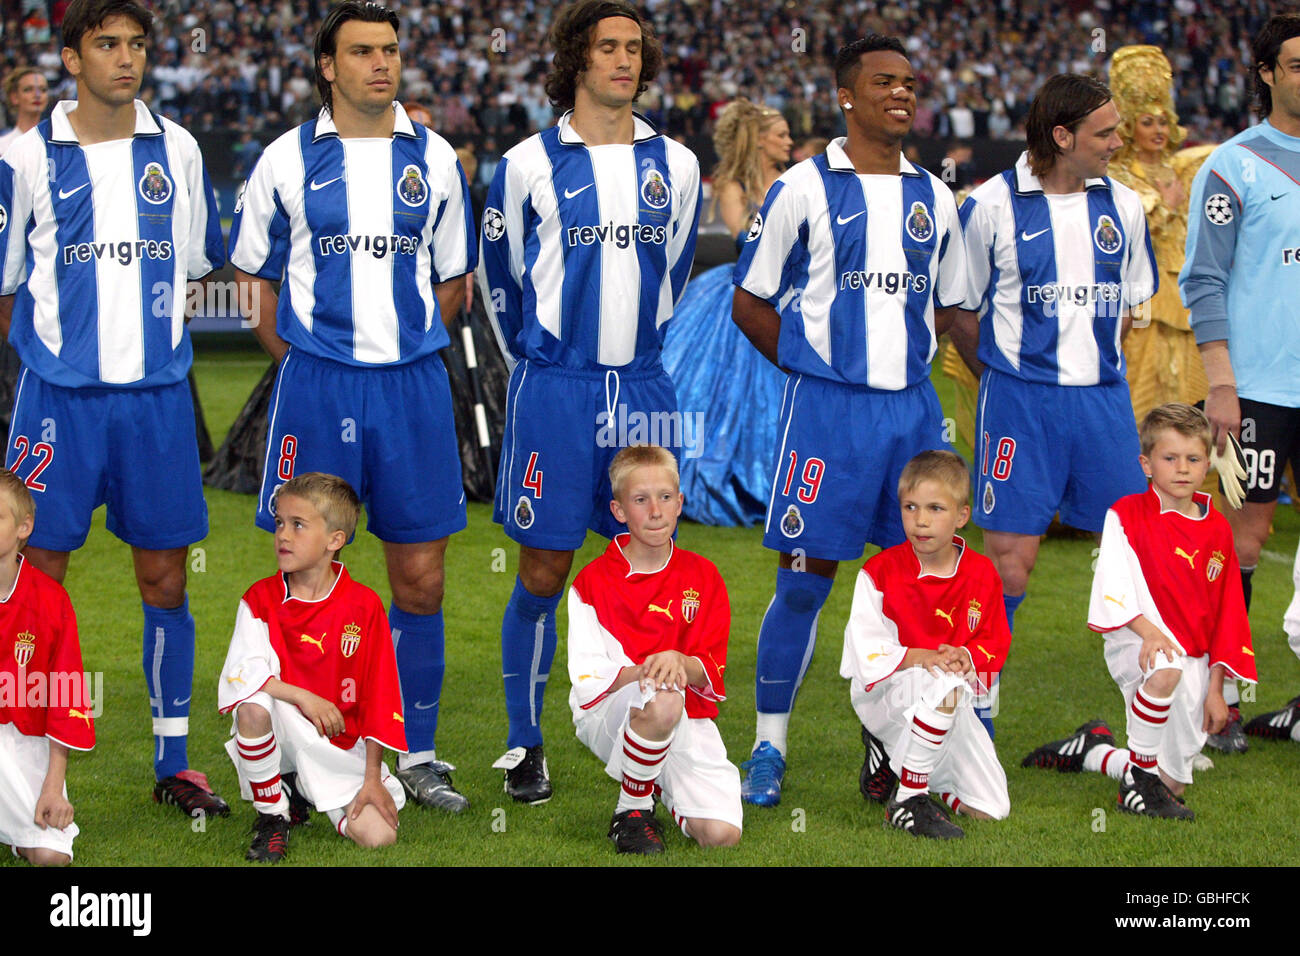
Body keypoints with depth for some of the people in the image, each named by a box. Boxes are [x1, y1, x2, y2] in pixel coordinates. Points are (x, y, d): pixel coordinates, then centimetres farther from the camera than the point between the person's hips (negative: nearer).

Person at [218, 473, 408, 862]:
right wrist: (303, 698, -27)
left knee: (378, 834, -18)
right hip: (282, 733, 0)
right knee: (253, 707, -35)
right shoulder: (260, 599, -3)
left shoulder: (364, 606, -7)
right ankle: (271, 817, -10)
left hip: (339, 748, 0)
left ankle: (304, 795, 15)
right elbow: (241, 672, -17)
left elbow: (377, 698, -5)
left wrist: (372, 779, -7)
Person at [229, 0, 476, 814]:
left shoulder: (433, 158, 7)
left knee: (421, 577, 3)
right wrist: (298, 362, 2)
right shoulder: (289, 160, 2)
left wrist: (406, 350, 8)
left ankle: (417, 754, 14)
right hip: (317, 382, -2)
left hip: (414, 382, 2)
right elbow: (255, 274, 9)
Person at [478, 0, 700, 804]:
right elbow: (501, 278, 9)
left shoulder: (674, 165, 8)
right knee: (545, 572, -1)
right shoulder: (529, 164, -1)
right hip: (554, 392, -3)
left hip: (644, 391, 3)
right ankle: (525, 745, 10)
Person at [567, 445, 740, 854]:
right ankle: (632, 810, -13)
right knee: (663, 700, -40)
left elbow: (712, 673, 0)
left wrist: (680, 663, -23)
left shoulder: (702, 576, 7)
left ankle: (662, 783, 17)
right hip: (608, 715, -3)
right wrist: (644, 671, -27)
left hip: (688, 720, 3)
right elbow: (588, 681, -9)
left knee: (721, 834, -18)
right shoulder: (592, 582, -1)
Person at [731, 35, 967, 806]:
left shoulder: (934, 197, 12)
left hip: (913, 407, 5)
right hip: (826, 409, -4)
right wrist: (817, 366, 0)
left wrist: (904, 358, 8)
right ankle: (770, 746, 7)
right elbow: (750, 304, 2)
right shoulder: (804, 189, -2)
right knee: (806, 578, -4)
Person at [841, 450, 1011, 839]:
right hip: (883, 692, -5)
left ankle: (892, 752, 22)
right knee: (945, 685, -41)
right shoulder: (880, 573, -9)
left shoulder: (981, 574, 1)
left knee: (991, 809, -1)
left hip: (951, 701, 5)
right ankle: (908, 800, -26)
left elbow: (995, 642, 5)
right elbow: (867, 650, -13)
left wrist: (967, 657, -17)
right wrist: (919, 658, -29)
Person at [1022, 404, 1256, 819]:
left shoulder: (1217, 530, 9)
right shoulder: (1126, 515, -4)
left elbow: (1227, 611, 11)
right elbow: (1113, 583, -15)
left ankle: (1091, 750, 34)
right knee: (1166, 671, -43)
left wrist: (1215, 686, 5)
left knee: (1172, 781, 5)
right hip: (1136, 643, -5)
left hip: (1194, 656, 5)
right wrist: (1146, 629, -32)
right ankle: (1138, 780, -22)